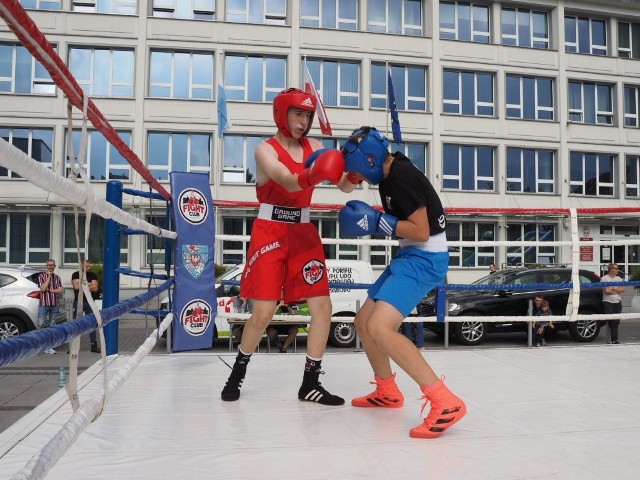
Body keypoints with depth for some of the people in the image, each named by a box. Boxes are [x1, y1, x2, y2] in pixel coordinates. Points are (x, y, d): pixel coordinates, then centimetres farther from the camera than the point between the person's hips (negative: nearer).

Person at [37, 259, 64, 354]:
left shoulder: (57, 278, 12)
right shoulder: (41, 276, 2)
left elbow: (60, 290, 1)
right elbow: (43, 288, -13)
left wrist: (50, 290, -11)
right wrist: (49, 276, -10)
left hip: (55, 304, 3)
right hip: (43, 304, -3)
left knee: (51, 325, 6)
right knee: (41, 325, -10)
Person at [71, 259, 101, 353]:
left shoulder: (93, 275, 8)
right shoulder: (76, 275, 4)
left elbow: (95, 288, -5)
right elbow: (76, 286, -12)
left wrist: (82, 286, -7)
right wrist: (88, 284, -6)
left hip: (90, 302, 2)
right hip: (78, 302, -2)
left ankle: (94, 345, 8)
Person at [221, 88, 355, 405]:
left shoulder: (313, 148, 9)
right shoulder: (266, 150, -7)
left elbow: (345, 186, 3)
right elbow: (287, 181, -27)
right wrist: (313, 175, -49)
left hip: (303, 233, 5)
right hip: (270, 232, -5)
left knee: (322, 306, -3)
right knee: (264, 312, -7)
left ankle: (310, 383, 10)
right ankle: (238, 372, 20)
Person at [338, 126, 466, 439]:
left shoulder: (402, 176, -18)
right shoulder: (390, 172, 9)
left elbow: (421, 231, -21)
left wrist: (377, 222, -17)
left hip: (425, 258, -10)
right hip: (410, 256, 10)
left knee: (379, 327, -25)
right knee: (363, 321, 14)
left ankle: (445, 403, -22)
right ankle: (387, 392, 31)